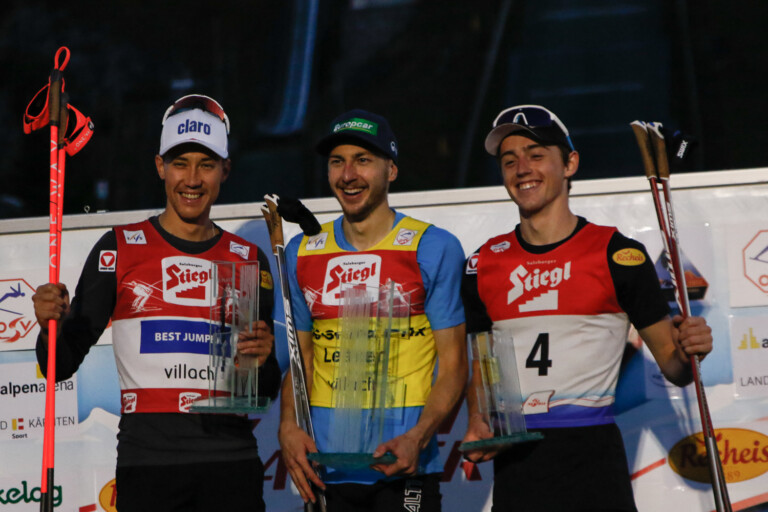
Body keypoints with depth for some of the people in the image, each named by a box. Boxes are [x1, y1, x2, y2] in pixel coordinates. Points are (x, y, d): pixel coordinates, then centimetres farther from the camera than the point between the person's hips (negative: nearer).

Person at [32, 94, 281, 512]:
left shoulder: (249, 259, 10)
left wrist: (262, 360, -8)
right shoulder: (119, 248, 3)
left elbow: (266, 392, 13)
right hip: (147, 461, -2)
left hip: (232, 462, 2)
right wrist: (50, 327, -19)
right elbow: (61, 366, 1)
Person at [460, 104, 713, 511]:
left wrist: (687, 351, -19)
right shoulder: (485, 264, 10)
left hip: (590, 452, -3)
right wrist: (477, 424, 0)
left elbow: (672, 367, 2)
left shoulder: (618, 253, -1)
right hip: (513, 459, 3)